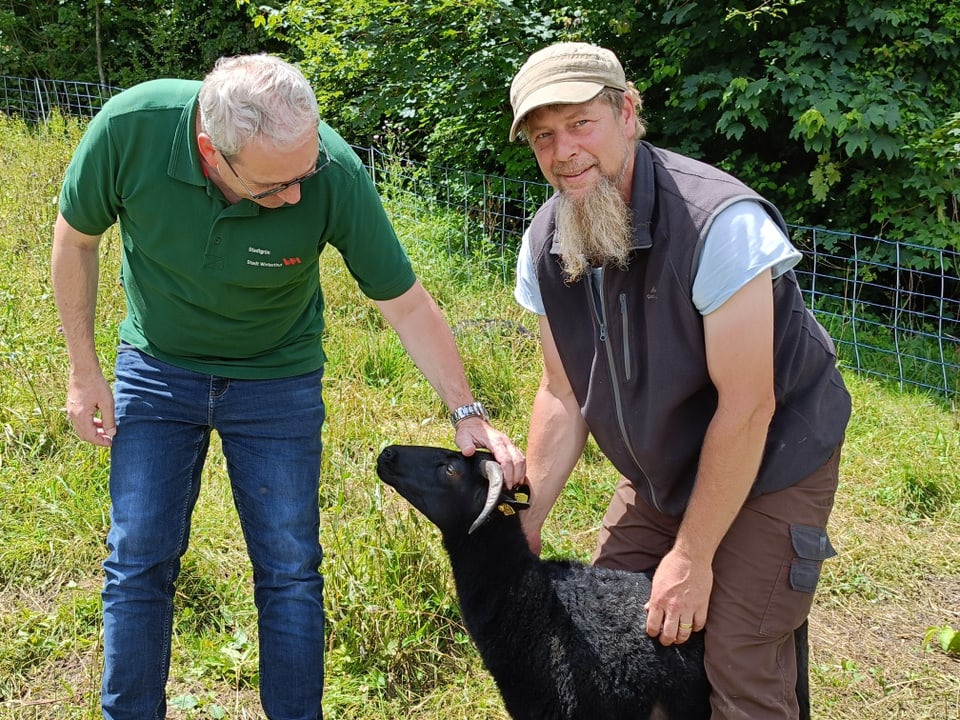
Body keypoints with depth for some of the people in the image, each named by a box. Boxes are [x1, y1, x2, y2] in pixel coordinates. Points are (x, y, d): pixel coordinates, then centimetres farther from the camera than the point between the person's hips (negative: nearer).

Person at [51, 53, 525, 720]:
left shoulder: (336, 172, -30)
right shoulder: (131, 127, -29)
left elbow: (407, 303, -17)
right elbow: (77, 238, -9)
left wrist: (468, 413, -22)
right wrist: (83, 369, -4)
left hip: (278, 381, 0)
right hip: (157, 369, 1)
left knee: (290, 573, 3)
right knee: (138, 564, 4)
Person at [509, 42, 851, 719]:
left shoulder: (719, 222, -30)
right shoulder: (545, 245, -9)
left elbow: (746, 406, -26)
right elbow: (564, 396, -1)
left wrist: (692, 556, -20)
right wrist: (525, 525, -7)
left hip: (771, 463, -6)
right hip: (660, 472, 6)